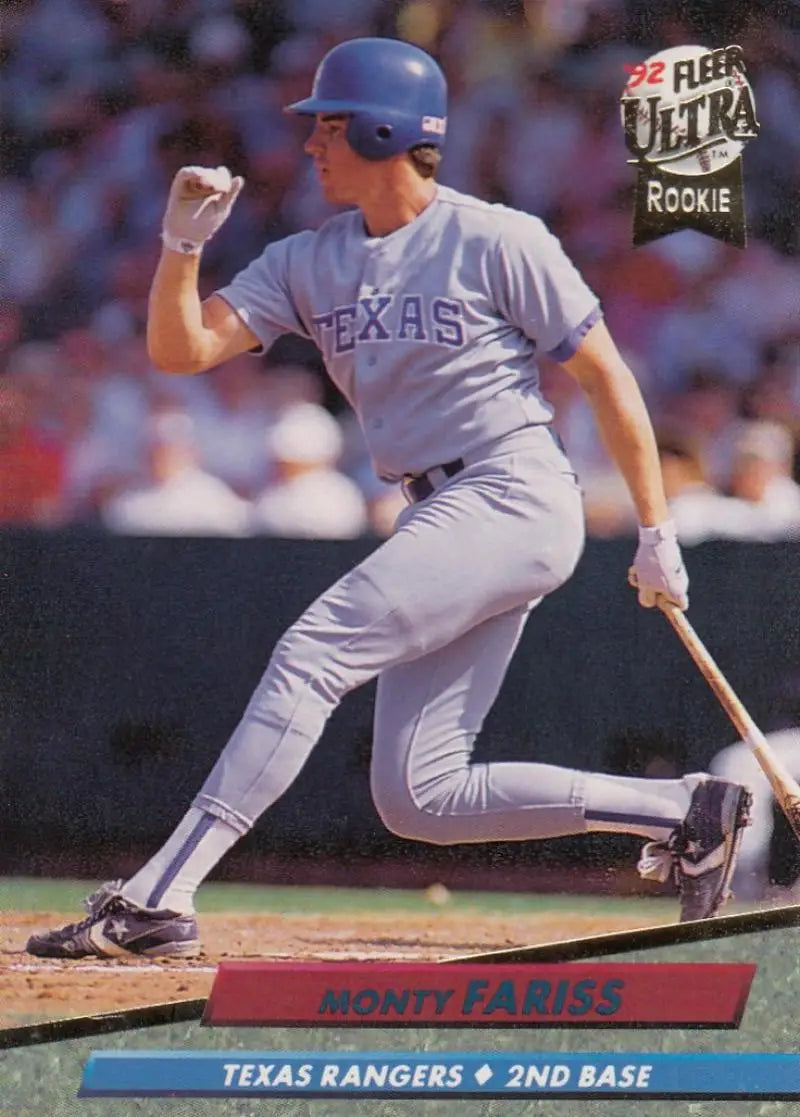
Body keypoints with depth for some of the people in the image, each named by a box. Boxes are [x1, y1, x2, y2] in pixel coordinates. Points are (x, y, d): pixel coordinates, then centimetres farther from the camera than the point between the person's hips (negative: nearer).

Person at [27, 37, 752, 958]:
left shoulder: (497, 242, -4)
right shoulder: (308, 263, 12)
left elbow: (606, 378, -1)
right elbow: (180, 349, 3)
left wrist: (656, 533, -2)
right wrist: (183, 242, -14)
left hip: (515, 497, -8)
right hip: (438, 520, 8)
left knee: (314, 652, -22)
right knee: (419, 801, 2)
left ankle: (157, 897, -27)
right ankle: (682, 812, 14)